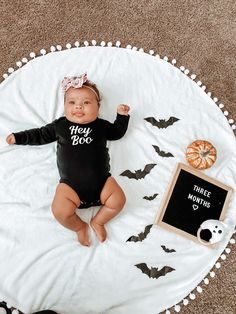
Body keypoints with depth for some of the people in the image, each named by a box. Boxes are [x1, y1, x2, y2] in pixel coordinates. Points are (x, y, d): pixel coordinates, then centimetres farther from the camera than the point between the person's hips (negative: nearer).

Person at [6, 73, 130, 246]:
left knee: (118, 200, -17)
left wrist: (122, 116, 14)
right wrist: (18, 137, 23)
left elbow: (117, 132, 26)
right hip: (70, 184, 0)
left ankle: (98, 221, 12)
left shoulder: (101, 125, 11)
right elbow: (40, 135, 23)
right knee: (60, 211, -22)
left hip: (101, 181, 1)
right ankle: (79, 226, 12)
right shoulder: (60, 125, 12)